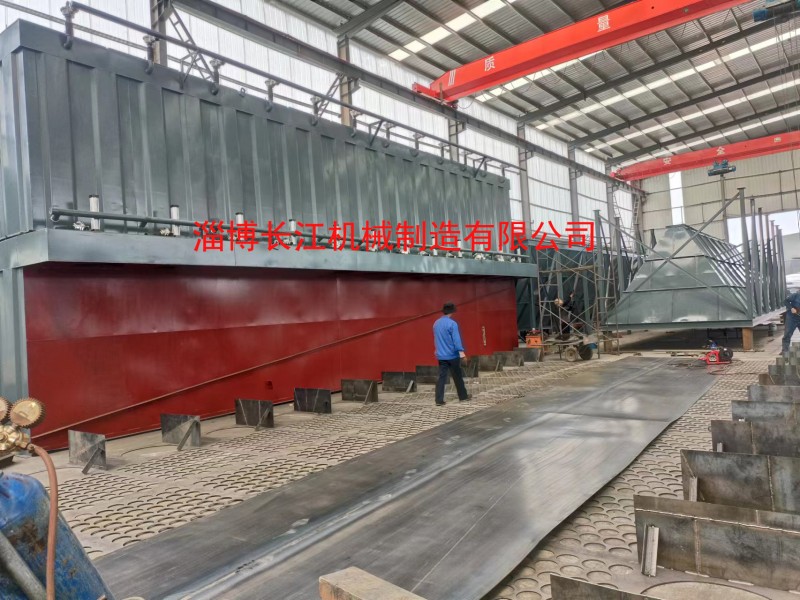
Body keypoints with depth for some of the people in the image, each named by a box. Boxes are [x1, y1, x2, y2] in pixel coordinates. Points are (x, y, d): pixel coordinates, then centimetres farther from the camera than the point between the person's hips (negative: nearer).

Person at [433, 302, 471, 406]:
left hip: (441, 355, 5)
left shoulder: (436, 323, 9)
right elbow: (456, 339, -20)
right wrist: (461, 351, -23)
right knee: (457, 376, 9)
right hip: (452, 355, -5)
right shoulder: (452, 323, -13)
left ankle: (439, 400, -3)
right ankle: (463, 396, 23)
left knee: (442, 377, 3)